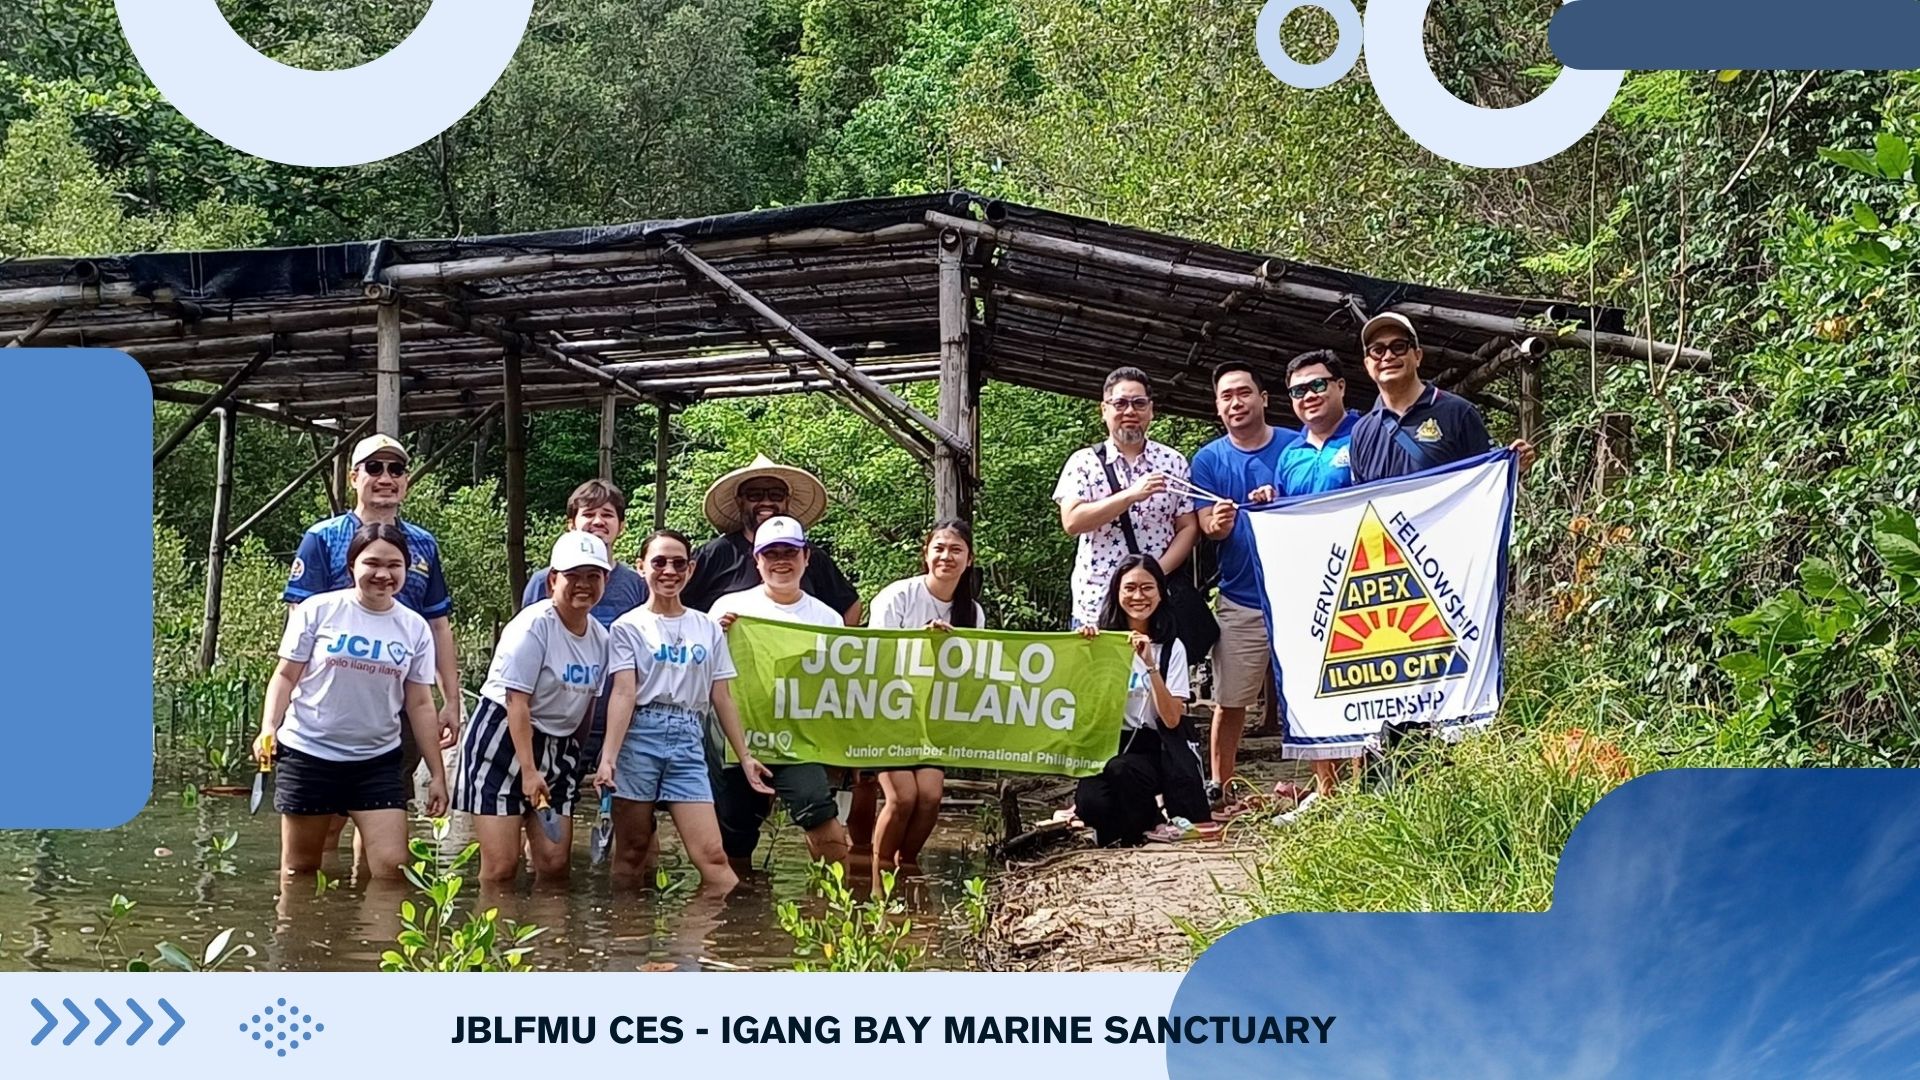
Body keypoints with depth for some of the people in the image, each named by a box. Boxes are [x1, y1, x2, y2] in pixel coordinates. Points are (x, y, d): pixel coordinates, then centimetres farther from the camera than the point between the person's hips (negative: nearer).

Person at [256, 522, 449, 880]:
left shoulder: (415, 629, 3)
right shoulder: (318, 610, -5)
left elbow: (420, 705, 7)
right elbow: (286, 675, 1)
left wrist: (436, 773, 5)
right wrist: (269, 728, -15)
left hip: (378, 761, 2)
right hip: (308, 754, -2)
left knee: (392, 866, -7)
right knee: (300, 868, 8)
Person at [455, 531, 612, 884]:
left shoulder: (601, 638, 6)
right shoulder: (534, 625, -14)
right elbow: (516, 701, -17)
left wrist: (579, 758, 5)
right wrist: (528, 770, -20)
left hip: (559, 748, 7)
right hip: (503, 741, -7)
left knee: (555, 863, 1)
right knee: (501, 866, -9)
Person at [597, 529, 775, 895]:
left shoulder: (708, 629, 14)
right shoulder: (629, 626, 3)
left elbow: (722, 698, 16)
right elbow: (624, 694, -8)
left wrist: (744, 757, 12)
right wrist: (607, 757, -19)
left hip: (688, 741, 2)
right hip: (639, 736, -2)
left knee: (712, 855, -9)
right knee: (632, 855, 2)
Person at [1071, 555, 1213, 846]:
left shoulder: (1171, 648, 2)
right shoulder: (1100, 640, 5)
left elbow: (1172, 719, -10)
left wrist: (1150, 665, -20)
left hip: (1152, 748, -1)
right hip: (1108, 746, 1)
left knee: (1122, 769, -36)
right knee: (1090, 803, -30)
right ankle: (1148, 824, 0)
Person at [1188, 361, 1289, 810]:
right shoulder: (1208, 460, 7)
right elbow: (1207, 524, 0)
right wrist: (1217, 524, -25)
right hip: (1239, 601, 1)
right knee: (1230, 701, 3)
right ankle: (1219, 787, 14)